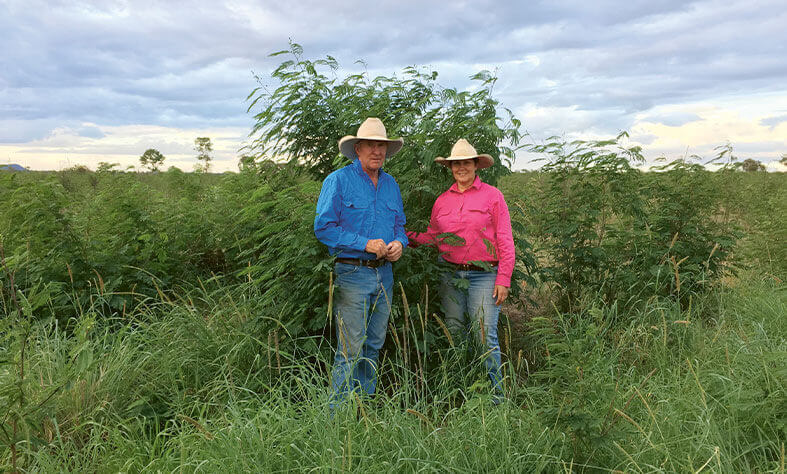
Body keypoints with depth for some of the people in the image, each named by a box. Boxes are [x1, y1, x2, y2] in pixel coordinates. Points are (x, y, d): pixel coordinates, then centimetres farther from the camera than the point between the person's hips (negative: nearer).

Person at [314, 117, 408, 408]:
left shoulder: (390, 184, 14)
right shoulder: (338, 180, -5)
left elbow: (399, 225, 22)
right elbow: (323, 227, -10)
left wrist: (399, 243, -2)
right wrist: (364, 244, -16)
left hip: (384, 273, 6)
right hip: (352, 273, -6)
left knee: (374, 346, 14)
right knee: (351, 349, -5)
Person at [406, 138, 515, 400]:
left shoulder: (492, 195, 3)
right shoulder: (442, 200, 13)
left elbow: (505, 239, 0)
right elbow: (432, 237, 17)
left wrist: (504, 279, -7)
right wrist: (407, 237, -2)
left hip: (483, 275, -4)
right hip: (450, 275, 4)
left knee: (486, 336, -7)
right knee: (454, 334, 7)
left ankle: (495, 393, 6)